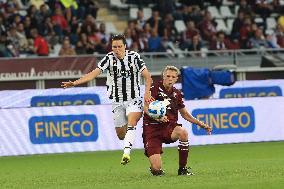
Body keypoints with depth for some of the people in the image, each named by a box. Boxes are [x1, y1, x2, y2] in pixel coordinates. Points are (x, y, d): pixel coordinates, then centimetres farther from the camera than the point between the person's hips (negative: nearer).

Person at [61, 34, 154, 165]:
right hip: (117, 101, 2)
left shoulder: (134, 57, -7)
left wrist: (147, 92, -24)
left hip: (134, 99, -2)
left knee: (131, 123, -27)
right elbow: (94, 73, -15)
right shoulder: (109, 58, -6)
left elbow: (147, 76, -7)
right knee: (120, 134, 5)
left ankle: (126, 153, -35)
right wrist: (75, 83, -27)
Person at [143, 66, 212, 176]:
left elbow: (184, 114, 25)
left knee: (183, 132, -35)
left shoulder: (177, 94, 12)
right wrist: (157, 117, -35)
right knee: (156, 169, -17)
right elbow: (146, 108, -16)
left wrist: (201, 124, 19)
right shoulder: (154, 89, -4)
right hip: (152, 128, -4)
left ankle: (182, 169, -19)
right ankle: (156, 170, 26)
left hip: (169, 127, 4)